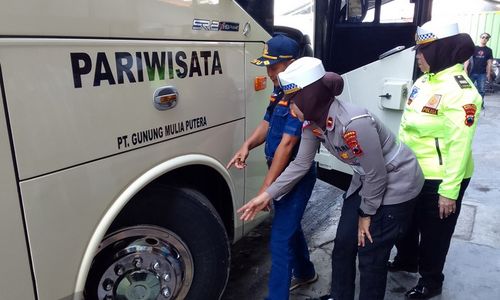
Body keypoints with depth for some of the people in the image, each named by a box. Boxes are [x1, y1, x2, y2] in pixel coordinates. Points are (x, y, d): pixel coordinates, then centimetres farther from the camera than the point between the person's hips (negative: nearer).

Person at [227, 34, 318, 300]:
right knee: (289, 225, 24)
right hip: (283, 174, 10)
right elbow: (267, 124, 11)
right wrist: (247, 145, -10)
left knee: (280, 239, -4)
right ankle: (304, 273, 47)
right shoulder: (280, 91, 6)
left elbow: (287, 144, -27)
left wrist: (266, 188, -26)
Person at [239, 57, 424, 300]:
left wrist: (366, 214, -10)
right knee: (343, 244, 15)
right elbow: (300, 164, -3)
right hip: (366, 181, 8)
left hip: (396, 182, -7)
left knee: (371, 256, 3)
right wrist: (267, 195, -6)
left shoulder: (355, 124, -36)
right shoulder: (313, 122, -11)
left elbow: (377, 175, -25)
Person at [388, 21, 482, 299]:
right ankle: (406, 260, 50)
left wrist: (449, 191, -22)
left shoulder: (460, 91, -21)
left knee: (433, 231, 12)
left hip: (439, 179, -8)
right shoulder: (424, 81, 5)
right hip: (410, 172, 8)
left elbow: (460, 146, -23)